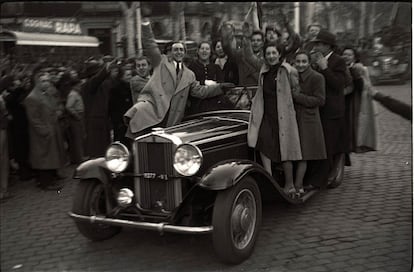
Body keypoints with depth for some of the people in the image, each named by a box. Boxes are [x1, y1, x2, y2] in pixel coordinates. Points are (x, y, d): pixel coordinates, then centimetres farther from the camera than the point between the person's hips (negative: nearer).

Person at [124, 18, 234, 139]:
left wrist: (220, 86, 11)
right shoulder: (161, 61, 16)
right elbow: (150, 46, 7)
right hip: (152, 102, -3)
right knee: (138, 112, -35)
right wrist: (146, 25, -4)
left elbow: (200, 91, 19)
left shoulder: (189, 75, 23)